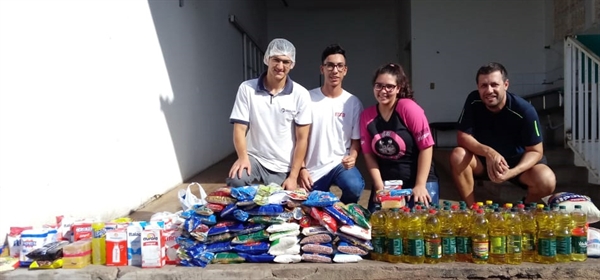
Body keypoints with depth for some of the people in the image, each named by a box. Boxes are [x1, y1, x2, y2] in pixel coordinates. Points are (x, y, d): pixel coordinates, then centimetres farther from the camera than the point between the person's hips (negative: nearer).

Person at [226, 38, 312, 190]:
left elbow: (302, 138, -4)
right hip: (254, 159, 0)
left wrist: (293, 176, -7)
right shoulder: (247, 88, -5)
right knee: (234, 180, -27)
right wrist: (243, 157, -23)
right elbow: (240, 128, -5)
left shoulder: (301, 94, -6)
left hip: (283, 168, 1)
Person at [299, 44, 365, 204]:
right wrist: (301, 168, -9)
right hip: (313, 169, 1)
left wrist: (352, 157, -18)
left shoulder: (353, 102, -1)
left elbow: (356, 140, 3)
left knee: (355, 187, -29)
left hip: (340, 163, 0)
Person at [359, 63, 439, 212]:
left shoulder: (408, 108, -12)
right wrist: (379, 186, -7)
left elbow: (426, 147, -13)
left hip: (419, 180, -3)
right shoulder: (366, 115, 0)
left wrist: (420, 185, -15)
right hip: (386, 182, 3)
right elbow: (369, 154, 2)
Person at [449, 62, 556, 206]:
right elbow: (462, 137, -17)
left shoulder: (525, 110, -24)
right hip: (484, 158, 2)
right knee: (458, 156, -28)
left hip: (517, 161, -2)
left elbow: (535, 151, -19)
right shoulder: (473, 101, -17)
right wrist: (488, 152, -36)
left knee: (546, 180, -30)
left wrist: (511, 172, -37)